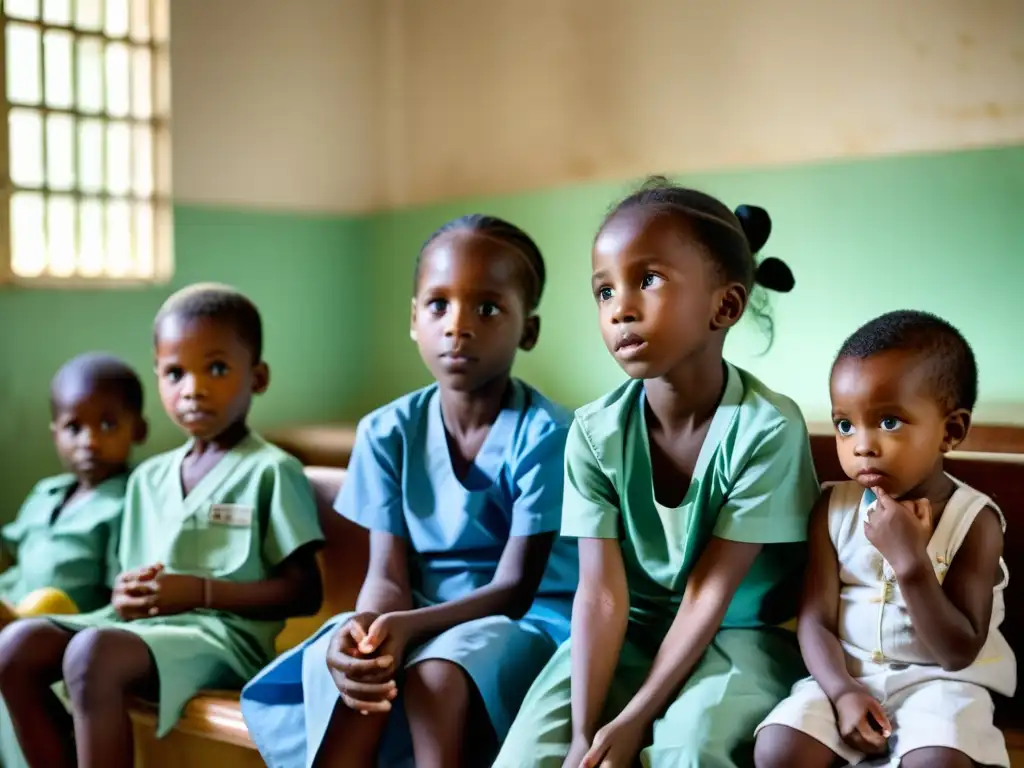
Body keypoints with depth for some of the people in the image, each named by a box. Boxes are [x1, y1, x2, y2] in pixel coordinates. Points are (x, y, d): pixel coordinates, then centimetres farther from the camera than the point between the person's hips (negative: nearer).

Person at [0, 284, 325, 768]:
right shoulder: (147, 478, 18)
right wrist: (127, 595, -1)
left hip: (223, 632, -7)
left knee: (92, 654, -32)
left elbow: (304, 594, -7)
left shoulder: (272, 471, -2)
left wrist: (199, 591, -15)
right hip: (144, 623, 7)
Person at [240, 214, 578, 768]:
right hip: (419, 621, 4)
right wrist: (365, 624, -32)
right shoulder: (388, 432, -2)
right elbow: (388, 575, -6)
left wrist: (411, 625, -33)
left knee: (436, 671, -33)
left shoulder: (544, 434, -14)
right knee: (349, 665, -28)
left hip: (529, 619, -3)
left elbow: (514, 588, -16)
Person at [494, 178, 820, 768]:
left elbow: (710, 592, -19)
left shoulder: (767, 427, -21)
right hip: (632, 630, 3)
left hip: (738, 632, -2)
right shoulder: (596, 433, -12)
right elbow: (602, 592, -15)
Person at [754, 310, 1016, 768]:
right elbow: (815, 619, -2)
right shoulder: (833, 509, -3)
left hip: (938, 681, -3)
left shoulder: (974, 520, -11)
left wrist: (911, 562, -27)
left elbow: (959, 653, -15)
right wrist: (842, 691, -20)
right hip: (847, 674, 3)